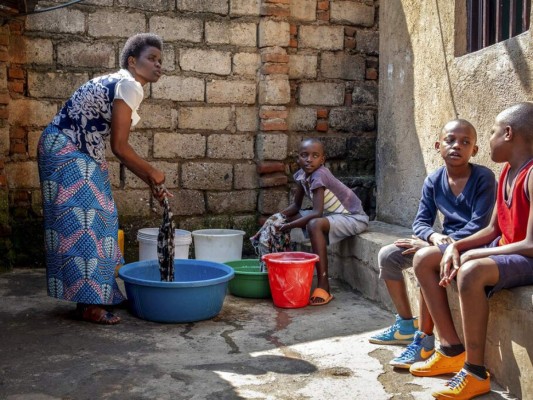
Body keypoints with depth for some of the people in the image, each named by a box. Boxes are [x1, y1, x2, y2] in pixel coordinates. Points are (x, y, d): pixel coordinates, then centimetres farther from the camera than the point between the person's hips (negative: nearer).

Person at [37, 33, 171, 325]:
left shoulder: (120, 84, 15)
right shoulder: (129, 85, -15)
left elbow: (118, 146, 15)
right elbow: (119, 147, -19)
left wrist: (149, 181, 13)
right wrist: (152, 173, -5)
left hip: (75, 153, 10)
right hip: (67, 151, -10)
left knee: (93, 220, 12)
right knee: (81, 222, -7)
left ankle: (95, 293, 22)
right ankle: (89, 304, 0)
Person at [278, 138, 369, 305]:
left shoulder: (319, 175, -26)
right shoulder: (301, 175, -3)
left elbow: (317, 212, -32)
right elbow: (296, 205, 6)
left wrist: (290, 225, -31)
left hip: (353, 217, -9)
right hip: (332, 214, 9)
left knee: (315, 224, -36)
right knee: (288, 217, 1)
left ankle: (323, 286, -31)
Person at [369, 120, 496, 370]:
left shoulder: (483, 178, -13)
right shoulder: (433, 182, 2)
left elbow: (480, 225, -19)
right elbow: (421, 222, 1)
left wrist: (446, 244, -24)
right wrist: (434, 237, -22)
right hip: (443, 242, 7)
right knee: (387, 255, -5)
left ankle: (425, 338, -22)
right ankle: (406, 325, 8)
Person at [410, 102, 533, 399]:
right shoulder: (508, 171, 8)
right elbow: (492, 229, 11)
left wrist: (473, 254, -18)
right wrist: (456, 246, -6)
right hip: (503, 249, 10)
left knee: (470, 272, -39)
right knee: (424, 260, 4)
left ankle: (476, 373, -22)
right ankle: (453, 350, 4)